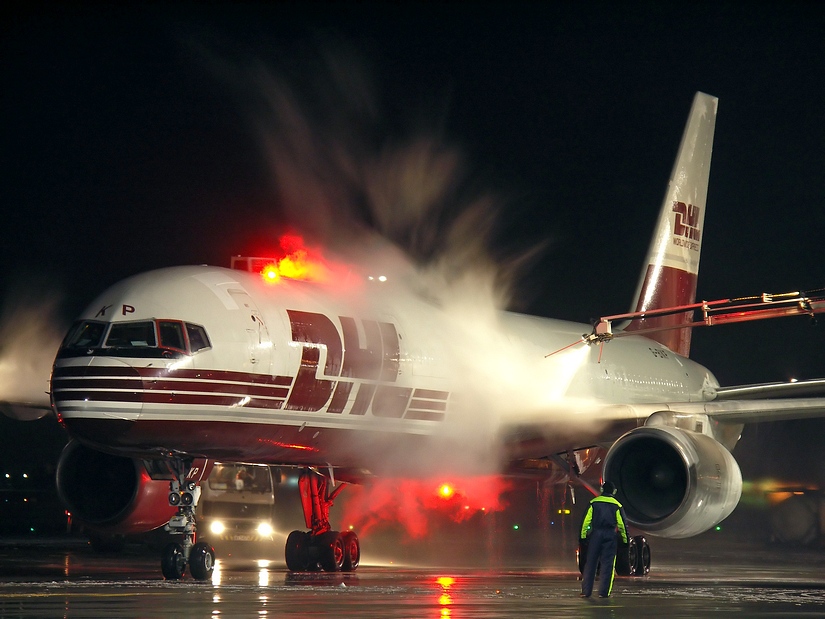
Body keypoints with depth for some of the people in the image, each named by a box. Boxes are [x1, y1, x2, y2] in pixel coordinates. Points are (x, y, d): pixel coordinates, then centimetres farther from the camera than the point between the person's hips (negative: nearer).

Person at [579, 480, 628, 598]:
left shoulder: (593, 503, 2)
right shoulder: (617, 506, 0)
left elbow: (586, 520, 0)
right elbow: (622, 524, 3)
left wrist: (583, 536, 6)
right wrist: (625, 539, 10)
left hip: (595, 534, 1)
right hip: (610, 536, -1)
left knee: (590, 563, 5)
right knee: (608, 564, 2)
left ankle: (586, 591, 3)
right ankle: (604, 592, -2)